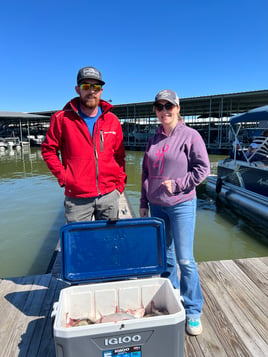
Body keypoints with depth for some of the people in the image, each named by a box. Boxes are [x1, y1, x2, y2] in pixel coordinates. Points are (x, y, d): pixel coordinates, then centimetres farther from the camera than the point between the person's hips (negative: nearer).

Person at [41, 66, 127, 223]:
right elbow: (49, 150, 4)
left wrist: (120, 184, 5)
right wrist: (63, 176, -5)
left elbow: (119, 156, 10)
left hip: (109, 195, 3)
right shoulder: (62, 118, -4)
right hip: (77, 198, -2)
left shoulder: (112, 120, 4)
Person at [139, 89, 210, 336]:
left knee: (185, 260, -1)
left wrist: (177, 184, -13)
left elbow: (203, 168, -7)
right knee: (164, 256, 16)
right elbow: (146, 173, 12)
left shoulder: (190, 136, -5)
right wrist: (144, 203, 11)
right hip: (157, 206, 5)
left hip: (182, 206, -5)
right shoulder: (154, 140, 10)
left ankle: (193, 311, 19)